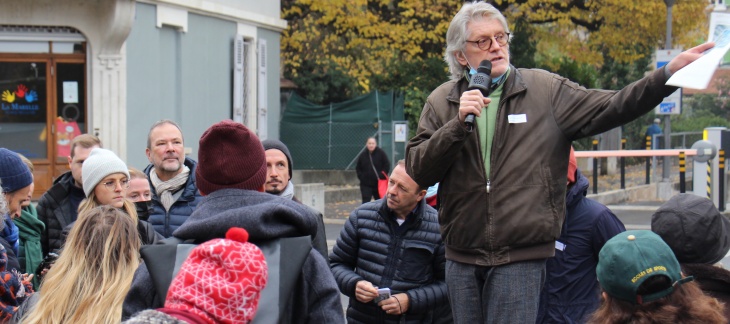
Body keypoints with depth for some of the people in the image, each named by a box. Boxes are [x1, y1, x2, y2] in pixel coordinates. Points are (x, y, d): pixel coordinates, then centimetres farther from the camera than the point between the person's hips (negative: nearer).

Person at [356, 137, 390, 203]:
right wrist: (361, 176, -3)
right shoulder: (363, 155, 2)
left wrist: (381, 175, -12)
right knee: (365, 201, -10)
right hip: (366, 185, 0)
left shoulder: (381, 153, -5)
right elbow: (358, 168, 11)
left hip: (378, 183, 0)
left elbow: (387, 165, -4)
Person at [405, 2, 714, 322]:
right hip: (461, 257, 3)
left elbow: (608, 109, -4)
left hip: (520, 257, -3)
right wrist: (458, 123, -16)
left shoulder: (545, 90, 4)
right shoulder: (441, 102, 6)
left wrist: (669, 74, -15)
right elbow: (417, 170, -3)